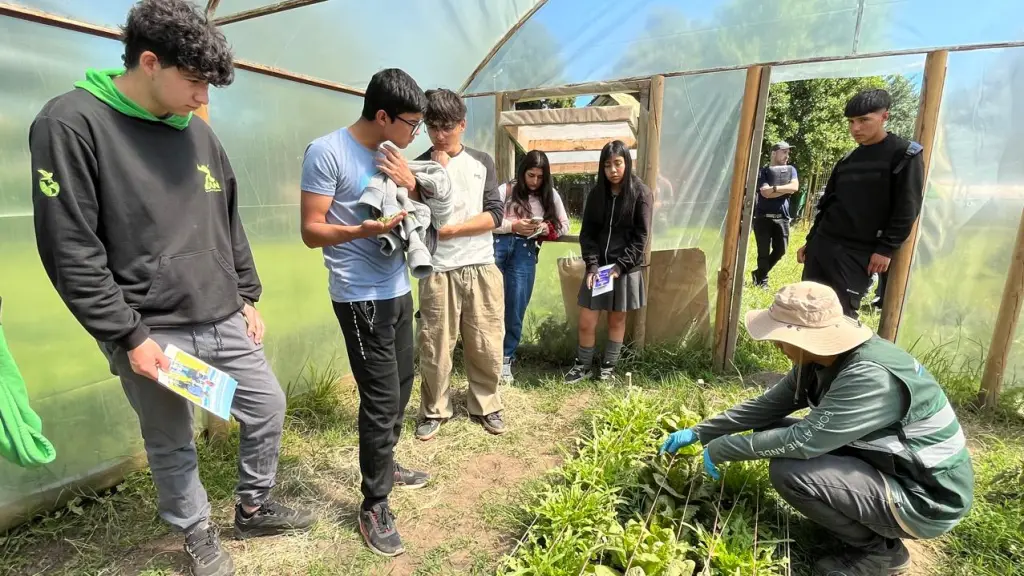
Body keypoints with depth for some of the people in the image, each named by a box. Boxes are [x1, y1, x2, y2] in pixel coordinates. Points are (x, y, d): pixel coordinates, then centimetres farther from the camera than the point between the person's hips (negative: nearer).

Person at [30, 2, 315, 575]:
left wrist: (248, 297, 10)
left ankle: (254, 508, 37)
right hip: (152, 333, -5)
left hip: (224, 321, 6)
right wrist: (129, 336, -14)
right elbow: (70, 251, -13)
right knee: (172, 444, 12)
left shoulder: (199, 133, 8)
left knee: (268, 407, 13)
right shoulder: (71, 124, -10)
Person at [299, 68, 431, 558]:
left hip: (398, 290, 8)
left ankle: (385, 467, 37)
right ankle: (374, 506, 14)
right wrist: (362, 230, -30)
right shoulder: (326, 152, -13)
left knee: (400, 386, 16)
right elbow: (311, 231, -14)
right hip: (361, 298, -8)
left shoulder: (390, 153, 9)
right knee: (381, 397, -4)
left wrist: (409, 187, -6)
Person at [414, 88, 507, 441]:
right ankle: (434, 410, 26)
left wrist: (451, 230, -11)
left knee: (487, 346, 9)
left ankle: (486, 405, 28)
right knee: (435, 347, 5)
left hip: (482, 269, 2)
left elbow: (494, 214, -2)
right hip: (439, 272, -1)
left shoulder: (482, 162, 7)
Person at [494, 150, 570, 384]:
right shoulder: (506, 190, 5)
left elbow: (564, 225, 18)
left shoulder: (550, 195, 14)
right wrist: (514, 226, -14)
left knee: (516, 308, 4)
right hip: (498, 245, -2)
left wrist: (546, 229, -2)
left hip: (525, 251, 2)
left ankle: (505, 360, 17)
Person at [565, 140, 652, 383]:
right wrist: (592, 265, -9)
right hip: (598, 266, 3)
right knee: (586, 322, 2)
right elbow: (587, 233, 4)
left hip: (626, 268, -2)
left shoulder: (640, 193, -3)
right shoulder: (596, 194, 6)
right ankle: (583, 365, 22)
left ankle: (608, 367, 25)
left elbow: (641, 236, -6)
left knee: (617, 319, 9)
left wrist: (620, 265, -14)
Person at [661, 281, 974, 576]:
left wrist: (723, 449, -21)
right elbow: (768, 406, 1)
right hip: (887, 465, 8)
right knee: (774, 432, 0)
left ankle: (880, 549, 2)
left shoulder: (872, 377, -32)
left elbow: (804, 439, -33)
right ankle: (870, 527, 12)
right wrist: (699, 433, -1)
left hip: (927, 499, -8)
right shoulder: (824, 357, -5)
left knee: (788, 470, -25)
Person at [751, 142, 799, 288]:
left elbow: (795, 187, -7)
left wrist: (775, 188, -14)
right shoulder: (763, 171, -1)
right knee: (764, 252, 0)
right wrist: (786, 190, -9)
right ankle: (763, 280, 15)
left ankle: (759, 273, 21)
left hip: (782, 218, 4)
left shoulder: (791, 170, 11)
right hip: (763, 217, -4)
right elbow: (766, 193, -15)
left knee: (780, 250, 3)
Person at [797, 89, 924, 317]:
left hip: (858, 254, -6)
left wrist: (886, 248, -13)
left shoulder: (905, 155, 0)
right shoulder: (847, 160, 17)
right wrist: (810, 241, 16)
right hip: (821, 246, 6)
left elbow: (907, 209, -7)